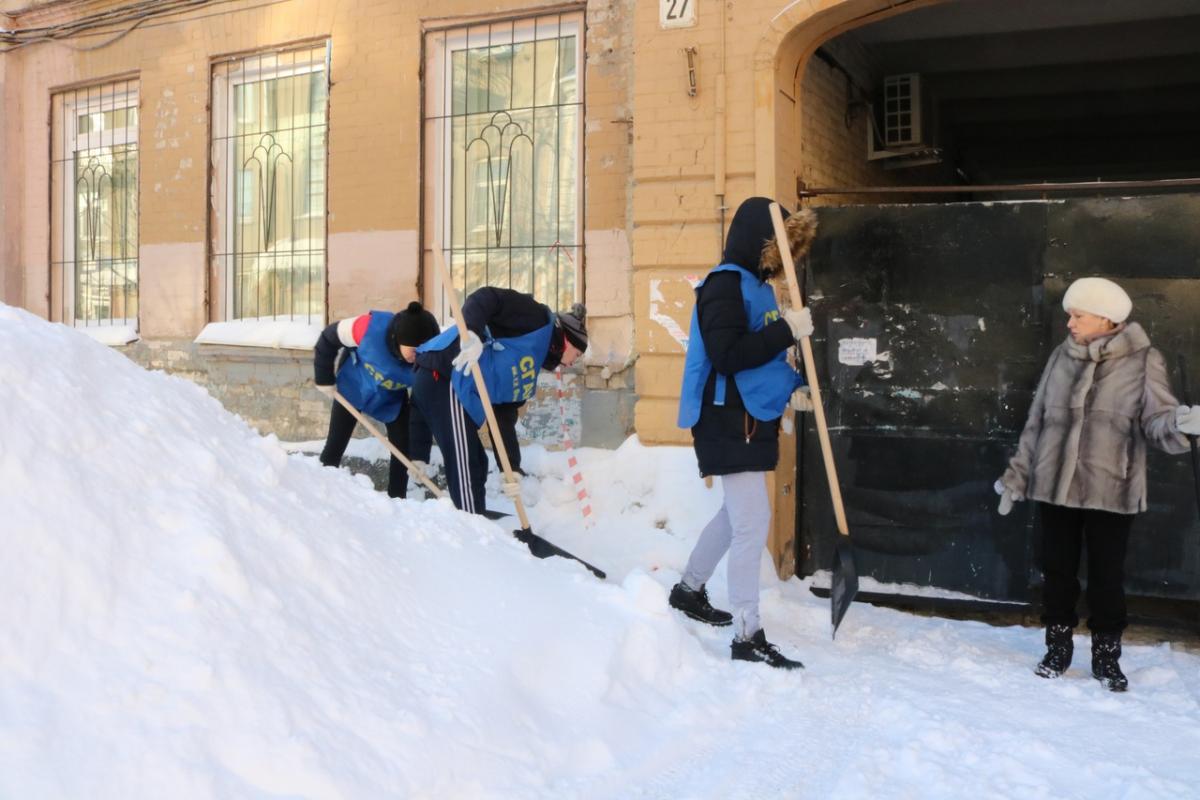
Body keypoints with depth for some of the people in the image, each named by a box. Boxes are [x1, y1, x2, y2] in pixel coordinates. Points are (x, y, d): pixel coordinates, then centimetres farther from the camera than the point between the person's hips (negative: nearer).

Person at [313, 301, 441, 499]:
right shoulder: (371, 328, -40)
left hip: (393, 400, 1)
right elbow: (329, 338, -21)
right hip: (352, 388, -1)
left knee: (403, 451, -5)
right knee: (334, 448, 4)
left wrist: (419, 455, -30)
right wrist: (325, 379, -12)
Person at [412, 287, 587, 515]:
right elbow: (485, 298, -10)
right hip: (445, 375, -10)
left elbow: (504, 421, 21)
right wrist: (471, 334, -28)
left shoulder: (527, 378, 25)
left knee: (474, 464, 17)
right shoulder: (538, 319, 2)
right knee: (466, 467, -7)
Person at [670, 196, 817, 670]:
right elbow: (727, 355, -24)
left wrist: (791, 386, 3)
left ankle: (689, 588, 38)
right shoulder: (725, 283, -14)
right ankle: (747, 636, -3)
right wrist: (787, 330, -24)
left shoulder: (758, 285, 14)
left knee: (738, 514, 21)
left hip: (754, 418, 10)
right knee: (753, 522, -10)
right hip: (728, 421, -10)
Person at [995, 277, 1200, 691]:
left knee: (1107, 574, 6)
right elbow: (1036, 421, 11)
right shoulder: (1061, 357, 6)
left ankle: (1106, 656, 21)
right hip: (1054, 485, 3)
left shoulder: (1142, 360, -4)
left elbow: (1154, 418, -9)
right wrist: (1017, 476, 11)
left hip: (1111, 490, -3)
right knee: (1058, 569, 9)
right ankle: (1057, 648, 24)